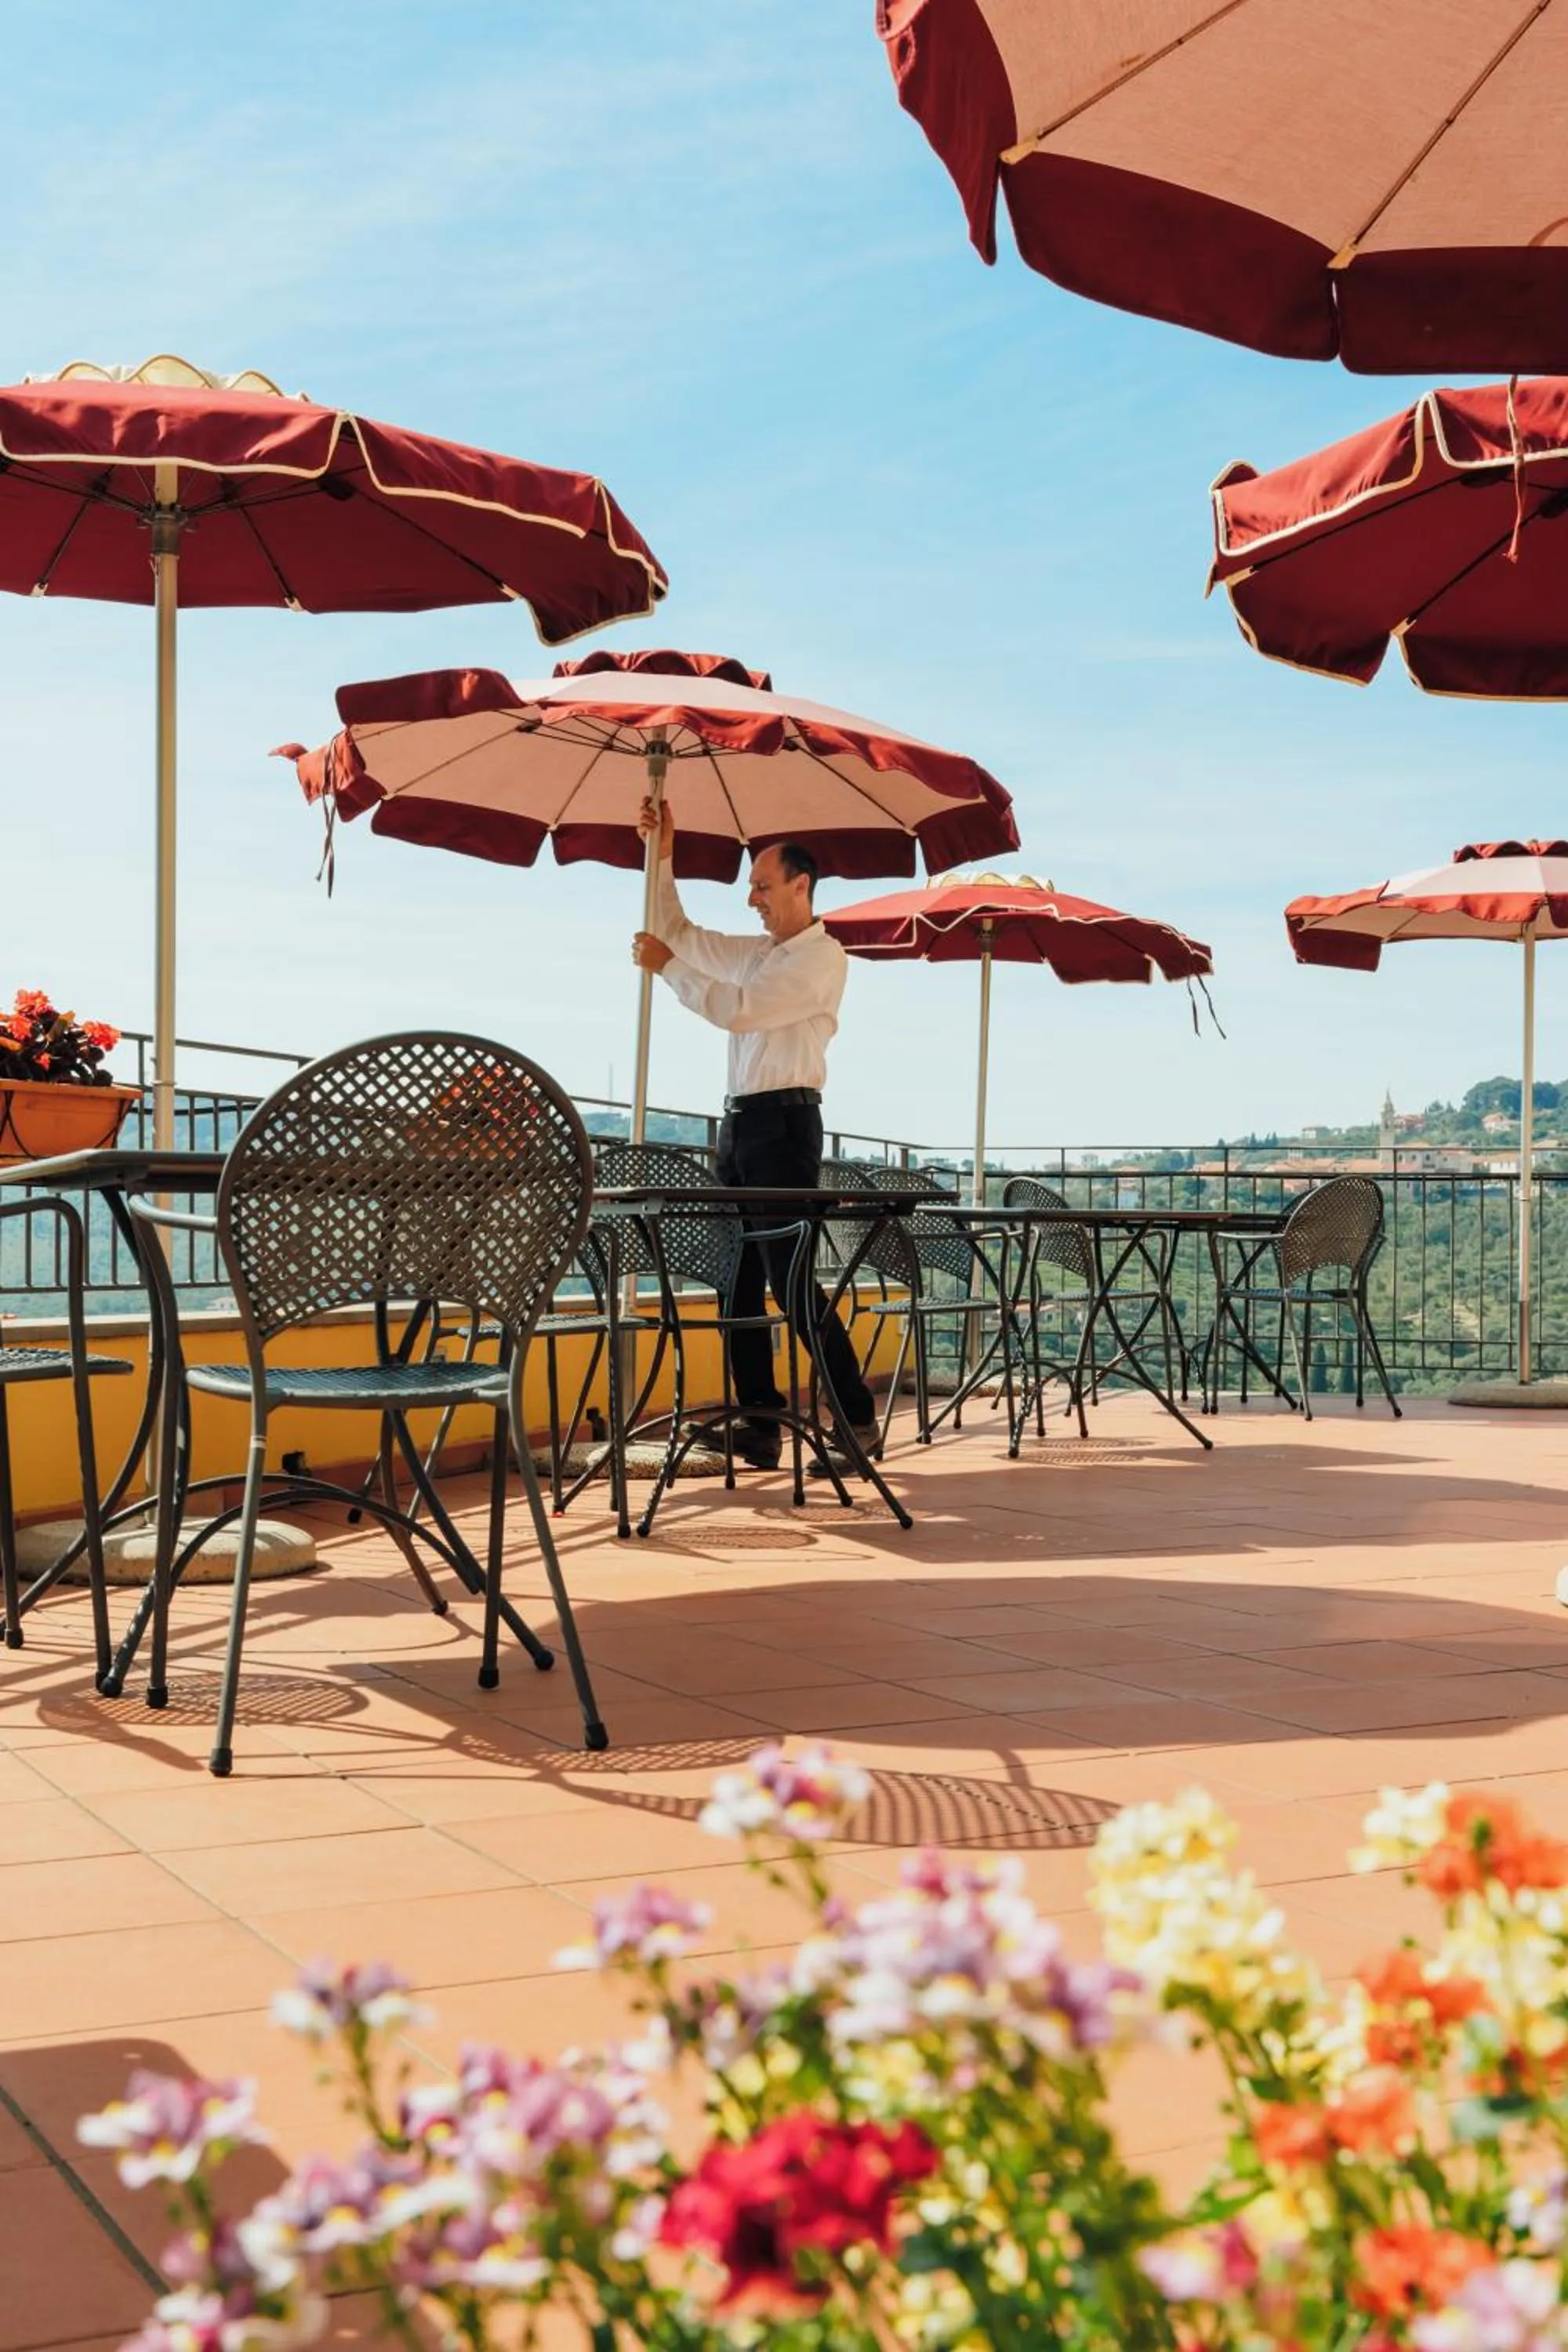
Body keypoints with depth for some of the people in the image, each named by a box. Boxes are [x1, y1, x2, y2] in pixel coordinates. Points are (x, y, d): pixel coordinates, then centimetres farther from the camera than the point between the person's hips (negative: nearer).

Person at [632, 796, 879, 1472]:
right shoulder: (759, 952, 18)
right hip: (739, 1119, 9)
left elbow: (739, 1009, -18)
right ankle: (759, 1425, 7)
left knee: (791, 1279, -11)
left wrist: (665, 966, -11)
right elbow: (682, 935, 28)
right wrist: (662, 855, 20)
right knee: (738, 1280, 5)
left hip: (783, 1120, -9)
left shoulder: (821, 957, -8)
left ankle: (858, 1424, -5)